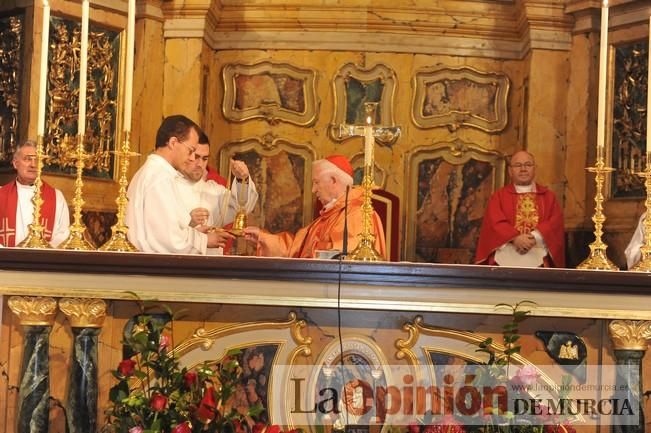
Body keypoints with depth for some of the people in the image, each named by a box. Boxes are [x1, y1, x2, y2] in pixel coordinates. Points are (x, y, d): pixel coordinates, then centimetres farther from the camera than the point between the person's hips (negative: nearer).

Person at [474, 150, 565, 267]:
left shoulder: (548, 196, 15)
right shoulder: (499, 195, 11)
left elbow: (555, 222, 2)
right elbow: (495, 222, -3)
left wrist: (535, 237, -14)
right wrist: (515, 238, -18)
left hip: (539, 259, 1)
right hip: (506, 258, -1)